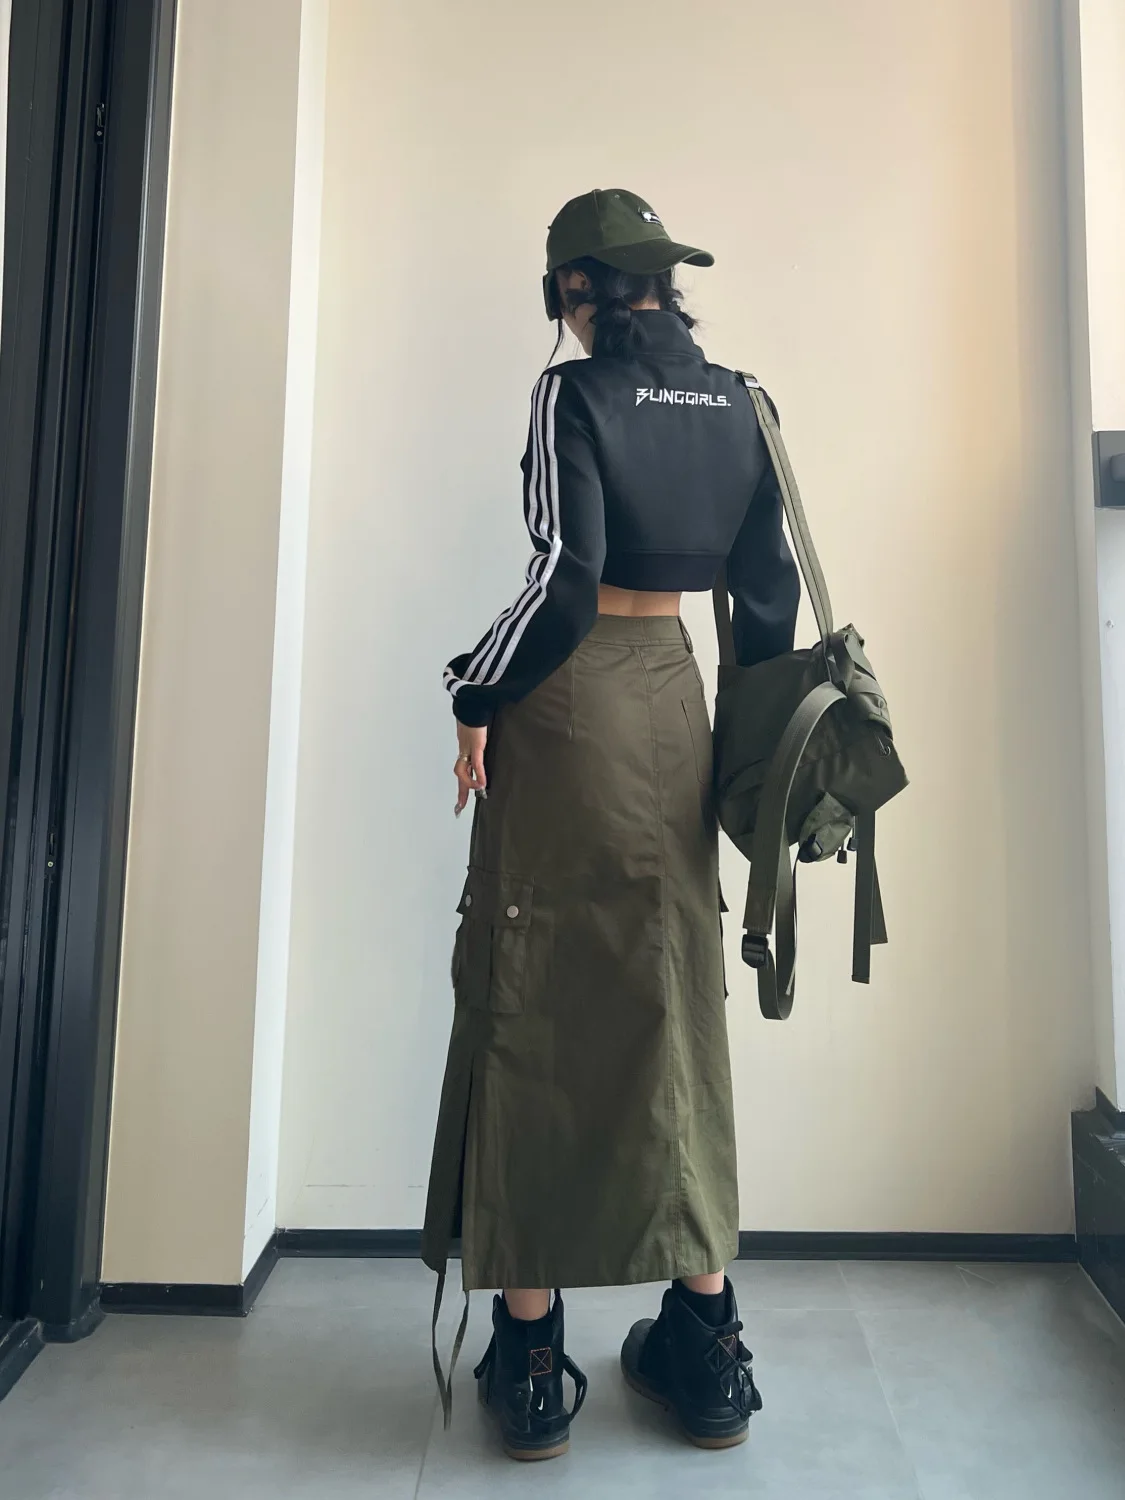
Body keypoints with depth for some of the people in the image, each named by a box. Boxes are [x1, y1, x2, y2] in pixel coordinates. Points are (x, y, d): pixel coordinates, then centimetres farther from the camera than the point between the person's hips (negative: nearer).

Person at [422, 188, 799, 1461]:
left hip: (571, 703, -5)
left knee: (538, 1005, 3)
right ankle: (705, 1344, 20)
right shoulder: (738, 402, 12)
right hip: (673, 701, 6)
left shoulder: (575, 392, -5)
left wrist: (478, 699, -5)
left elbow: (564, 573, -16)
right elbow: (767, 588, 10)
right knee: (674, 1001, 11)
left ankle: (530, 1355, 13)